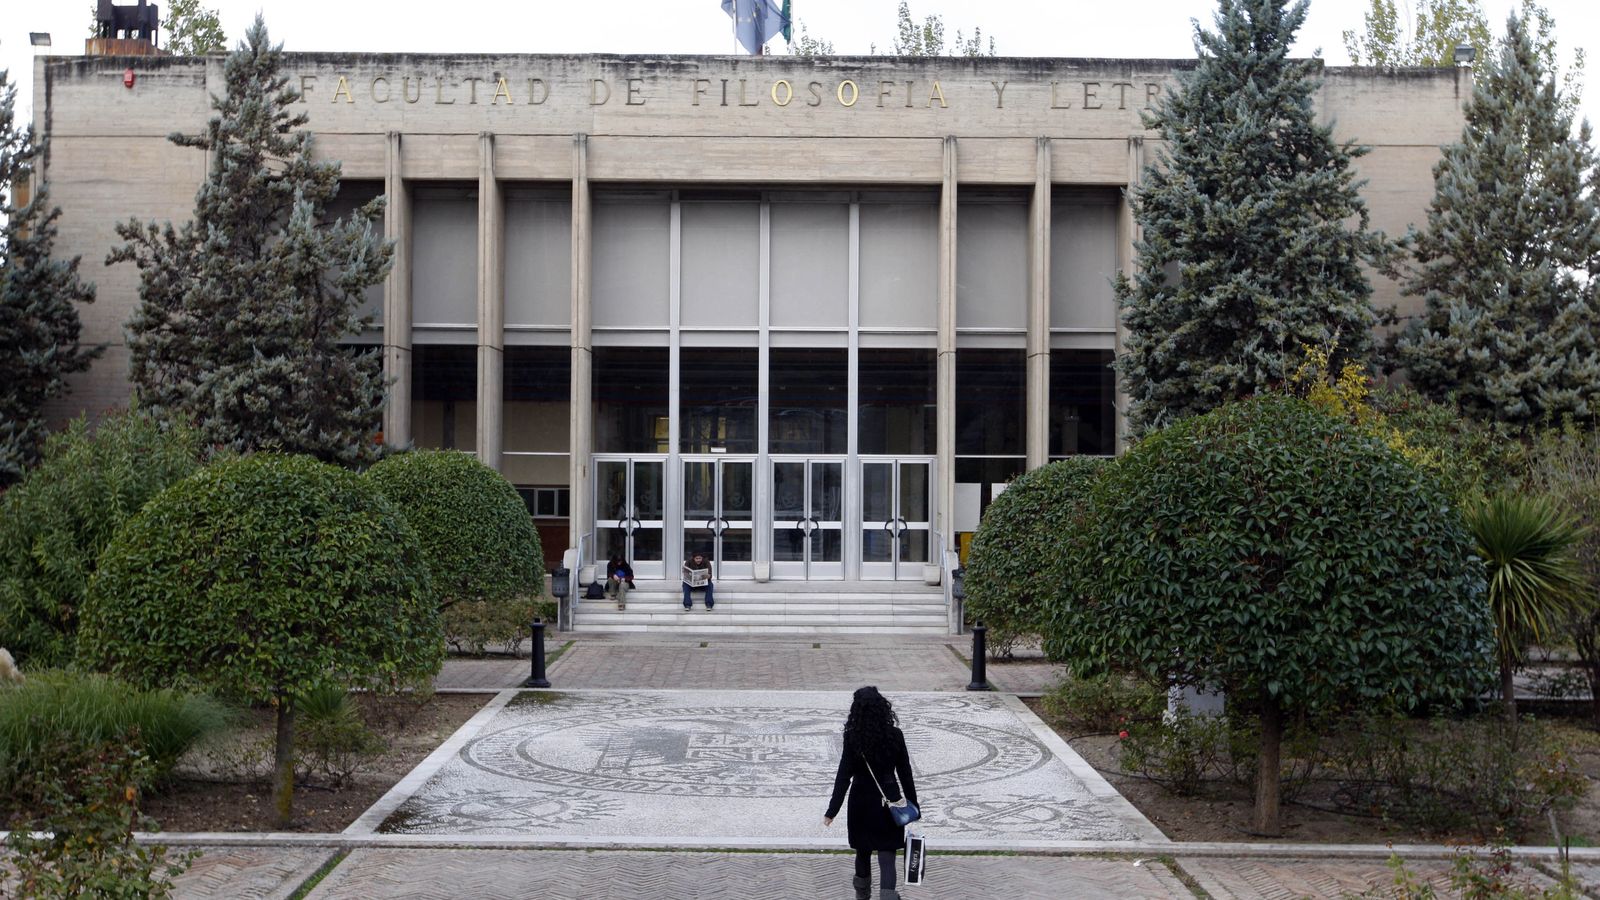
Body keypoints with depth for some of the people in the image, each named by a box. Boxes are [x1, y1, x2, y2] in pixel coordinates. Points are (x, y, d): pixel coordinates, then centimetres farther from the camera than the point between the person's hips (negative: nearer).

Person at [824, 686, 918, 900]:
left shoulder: (852, 737, -13)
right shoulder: (894, 735, -9)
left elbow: (844, 776, -14)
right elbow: (905, 773, -3)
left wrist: (833, 810, -11)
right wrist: (913, 804, 8)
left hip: (862, 802, 0)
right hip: (889, 800, 0)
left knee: (863, 850, 19)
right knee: (887, 852, 2)